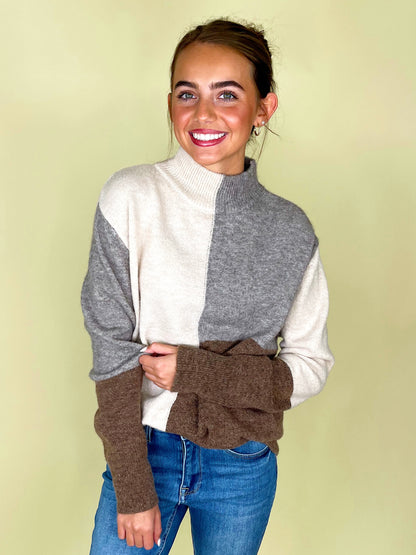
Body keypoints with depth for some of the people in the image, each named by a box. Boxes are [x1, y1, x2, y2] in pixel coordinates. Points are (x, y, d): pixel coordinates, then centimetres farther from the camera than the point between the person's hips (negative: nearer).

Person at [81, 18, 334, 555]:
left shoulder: (291, 230, -4)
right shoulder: (131, 197, -11)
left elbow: (310, 366, 0)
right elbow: (113, 349, -11)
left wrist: (199, 370, -15)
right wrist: (133, 489, -12)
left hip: (244, 465, 2)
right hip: (145, 449, -1)